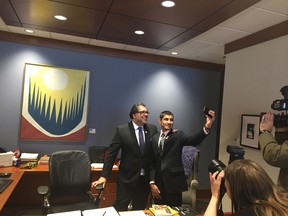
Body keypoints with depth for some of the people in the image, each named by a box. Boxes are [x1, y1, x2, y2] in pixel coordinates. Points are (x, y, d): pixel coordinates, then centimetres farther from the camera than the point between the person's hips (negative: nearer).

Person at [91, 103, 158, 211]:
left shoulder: (153, 129, 0)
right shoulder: (122, 130, -7)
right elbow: (111, 153, -8)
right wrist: (104, 176, -11)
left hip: (146, 178, 3)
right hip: (127, 178, -2)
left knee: (140, 209, 15)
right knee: (120, 209, 5)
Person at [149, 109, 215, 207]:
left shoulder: (178, 135, -3)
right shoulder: (154, 138, 7)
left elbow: (194, 140, -22)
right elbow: (152, 161, 7)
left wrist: (207, 127, -38)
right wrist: (152, 182, 0)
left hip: (173, 182, -3)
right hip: (158, 182, 3)